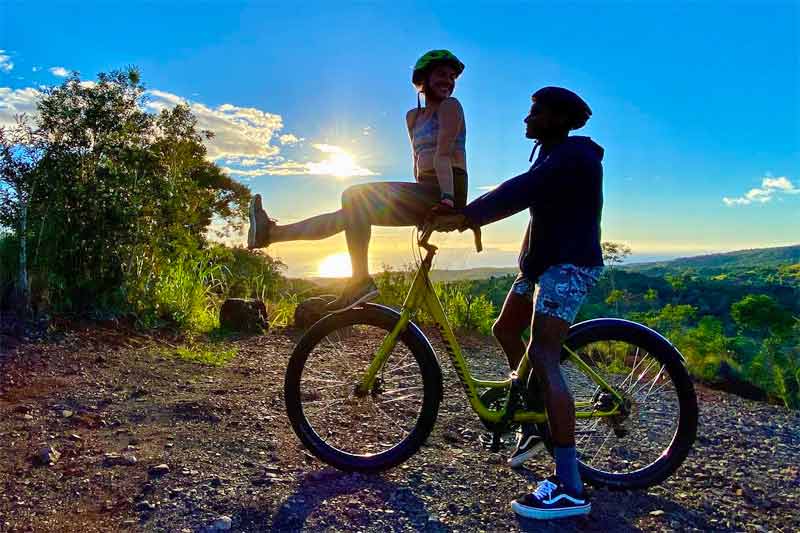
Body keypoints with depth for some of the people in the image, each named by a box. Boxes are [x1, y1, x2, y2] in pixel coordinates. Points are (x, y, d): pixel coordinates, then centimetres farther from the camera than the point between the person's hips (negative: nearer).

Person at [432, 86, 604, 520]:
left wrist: (463, 217, -33)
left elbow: (521, 191, -28)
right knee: (504, 330, 15)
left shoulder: (575, 155, -15)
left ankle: (570, 488, -19)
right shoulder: (552, 154, 18)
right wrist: (466, 214, 6)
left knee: (542, 357, -20)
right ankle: (539, 422, 32)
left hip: (569, 265, -11)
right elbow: (522, 194, 16)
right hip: (542, 262, 11)